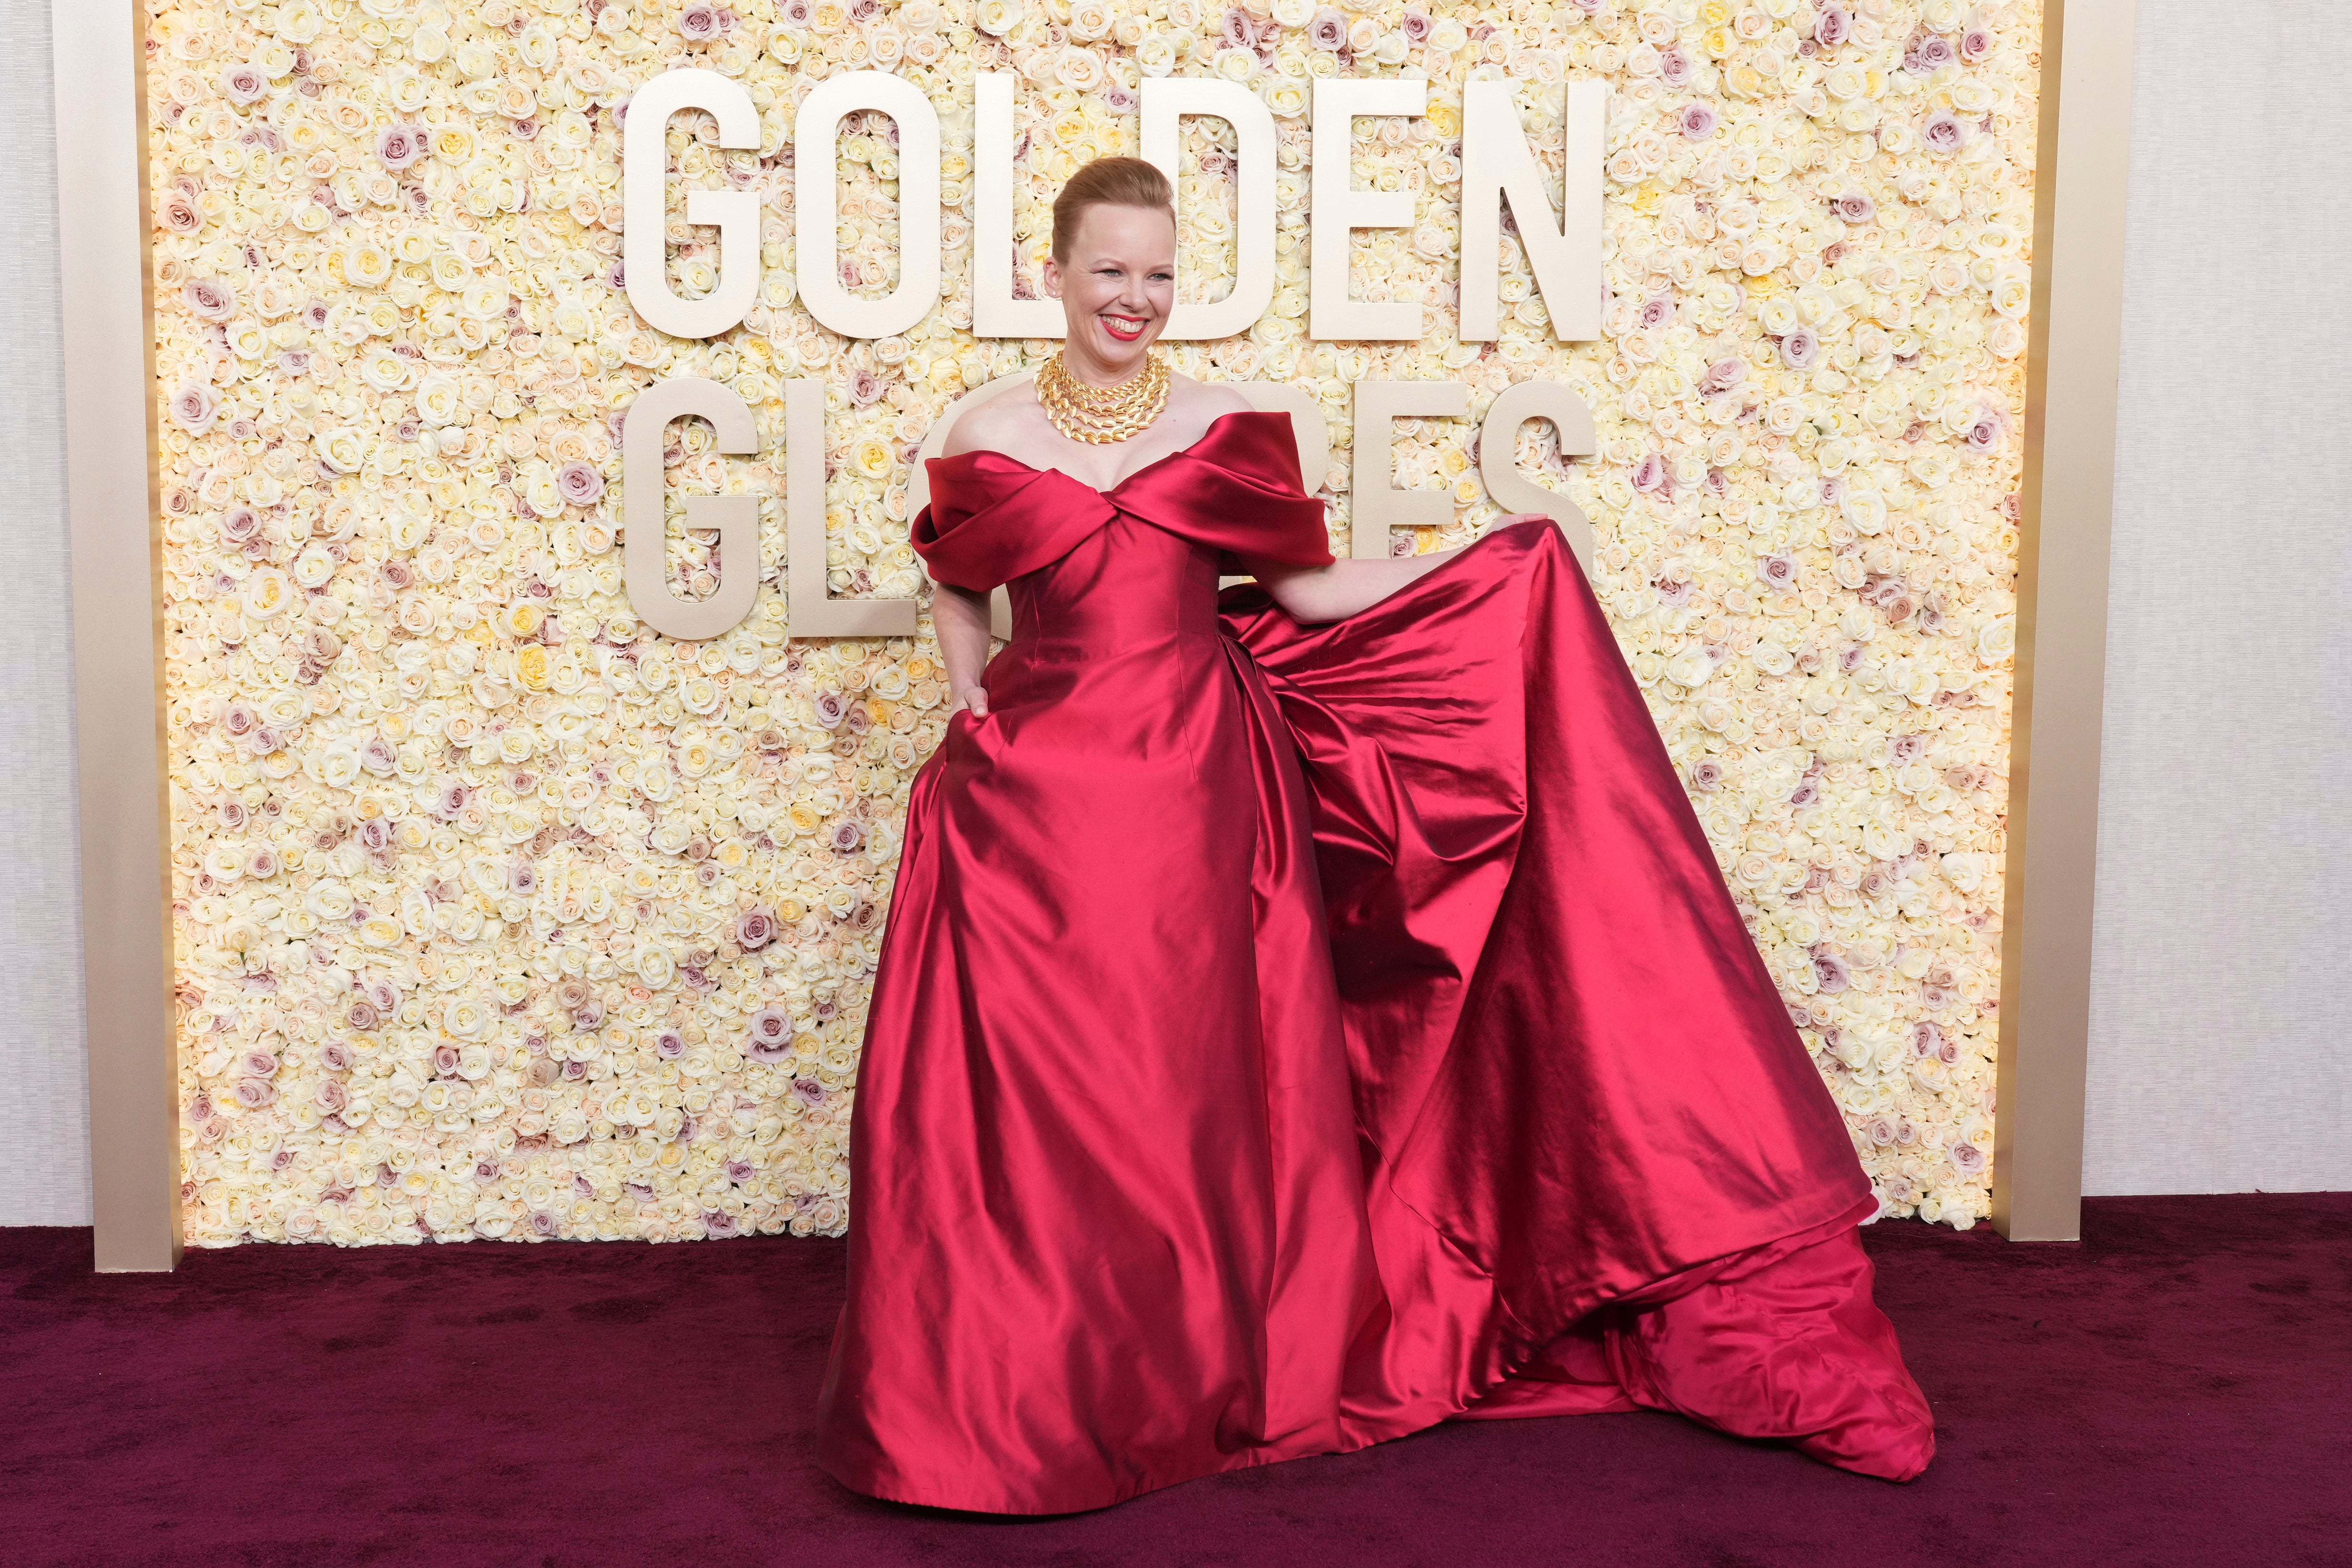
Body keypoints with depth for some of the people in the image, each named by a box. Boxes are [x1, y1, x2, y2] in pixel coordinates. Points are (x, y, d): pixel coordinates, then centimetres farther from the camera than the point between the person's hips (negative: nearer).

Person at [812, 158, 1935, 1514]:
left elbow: (1312, 591, 6)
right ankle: (1018, 1372, 18)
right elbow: (959, 595, 18)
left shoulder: (1223, 426, 5)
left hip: (1198, 791, 1)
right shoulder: (990, 439, 5)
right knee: (1035, 1087, 0)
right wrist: (973, 706, 2)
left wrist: (1497, 560, 2)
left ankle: (1207, 1353, 24)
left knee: (1194, 1080, 5)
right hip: (1038, 793, 0)